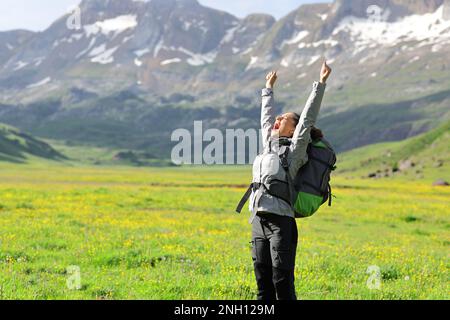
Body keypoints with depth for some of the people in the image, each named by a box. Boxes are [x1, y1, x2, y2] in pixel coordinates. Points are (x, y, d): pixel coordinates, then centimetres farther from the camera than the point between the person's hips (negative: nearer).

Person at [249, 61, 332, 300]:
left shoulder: (295, 148, 0)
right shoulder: (269, 144, 18)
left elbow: (308, 118, -7)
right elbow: (265, 118, 32)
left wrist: (321, 84, -9)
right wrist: (269, 88, 43)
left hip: (280, 222, -7)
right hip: (258, 221, 7)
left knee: (283, 283, -7)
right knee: (263, 284, 8)